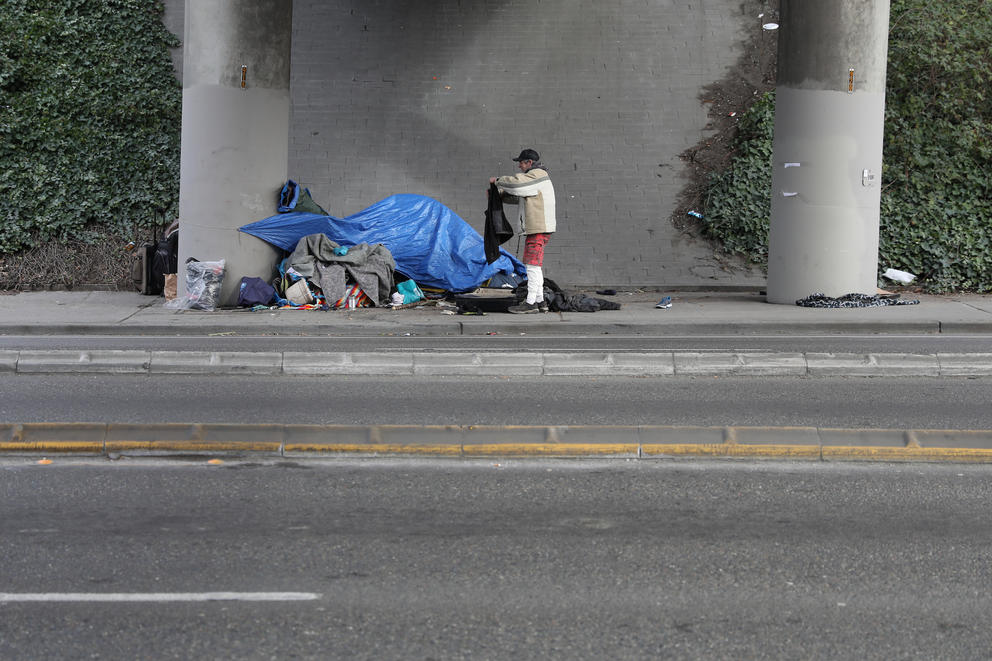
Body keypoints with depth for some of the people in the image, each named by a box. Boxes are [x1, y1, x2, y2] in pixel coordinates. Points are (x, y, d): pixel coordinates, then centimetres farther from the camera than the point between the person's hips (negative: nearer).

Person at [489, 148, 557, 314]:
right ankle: (540, 301, 15)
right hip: (536, 229, 11)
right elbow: (517, 197, 26)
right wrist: (498, 193, 12)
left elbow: (515, 183, -24)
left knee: (532, 264, -12)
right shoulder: (533, 177, 23)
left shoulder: (537, 175, -11)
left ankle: (530, 303, -14)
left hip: (539, 229, -11)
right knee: (534, 265, 12)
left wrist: (497, 180, -8)